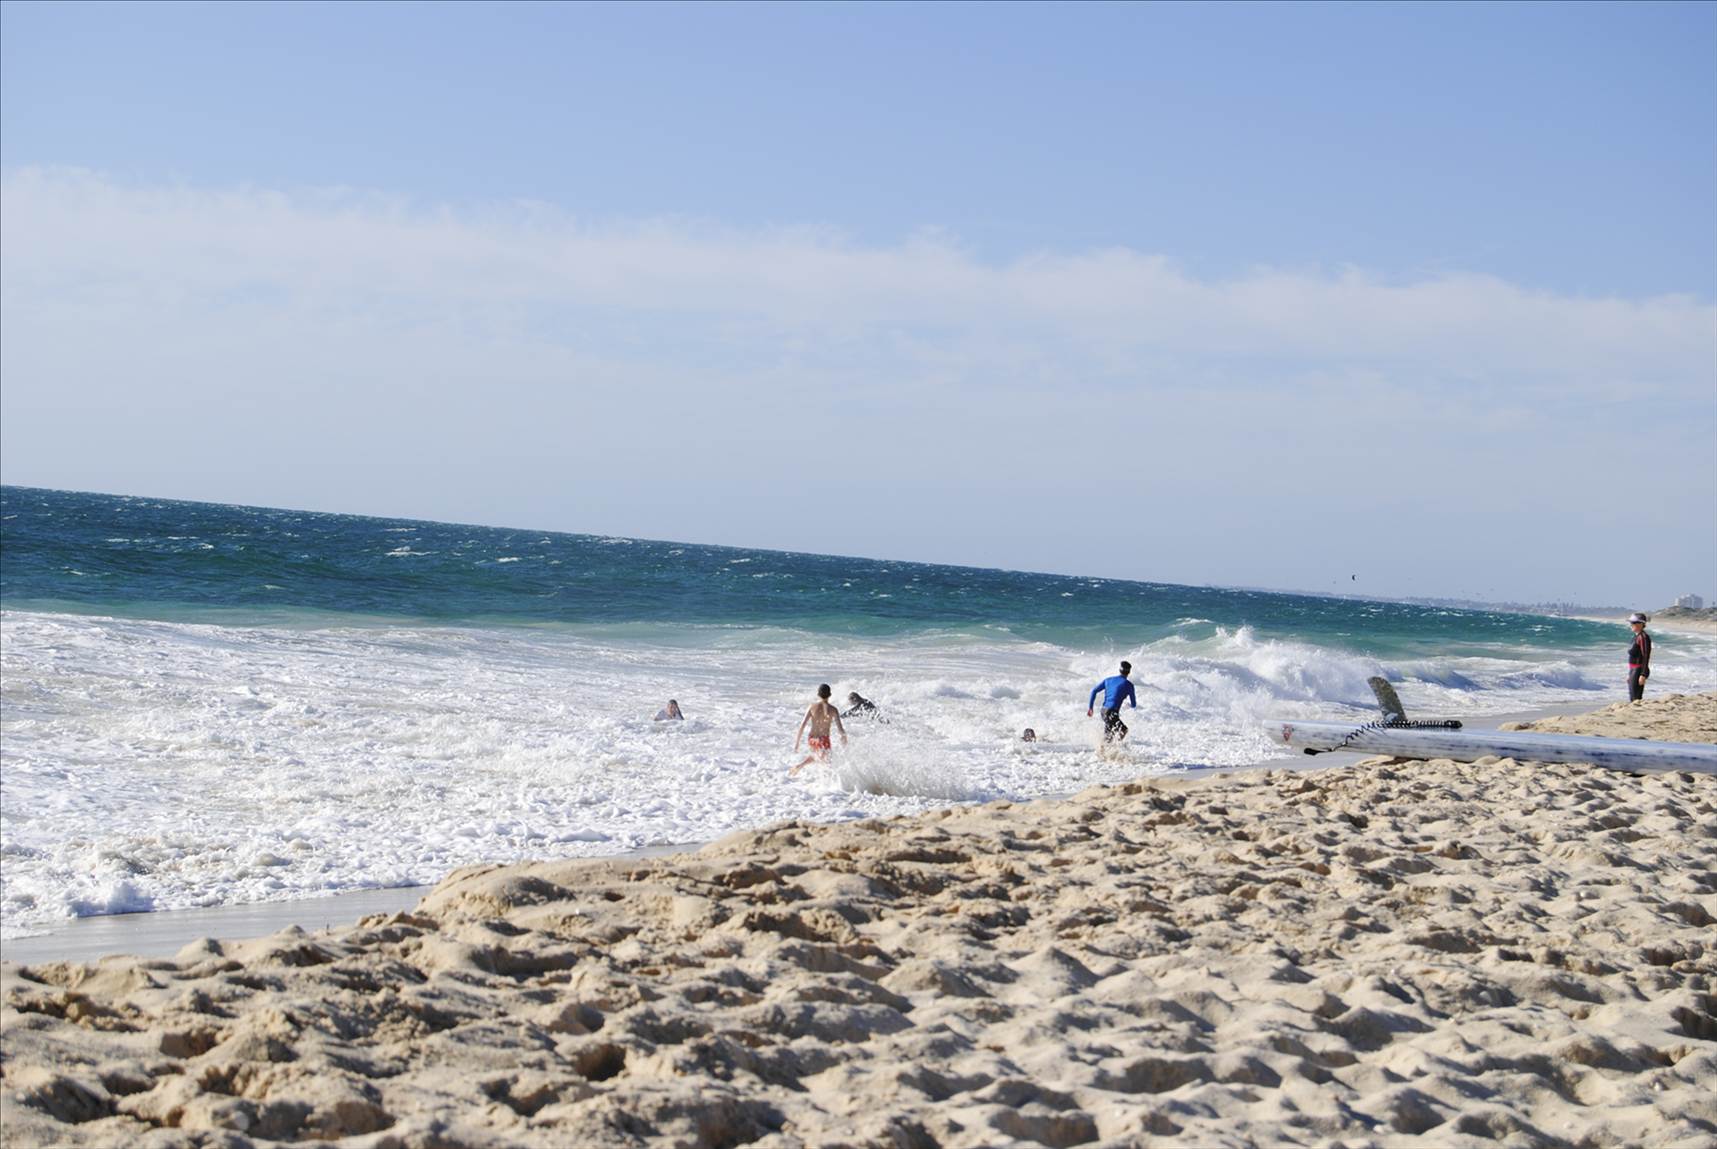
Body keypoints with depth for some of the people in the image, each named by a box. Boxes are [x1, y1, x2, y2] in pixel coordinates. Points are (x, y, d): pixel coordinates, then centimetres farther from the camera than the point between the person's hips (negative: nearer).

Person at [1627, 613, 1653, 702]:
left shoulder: (1643, 637, -15)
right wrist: (1630, 674, 21)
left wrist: (1643, 675, -23)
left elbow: (1646, 657, -19)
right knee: (1632, 699, 11)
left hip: (1639, 670, -10)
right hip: (1633, 670, 10)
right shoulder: (1637, 637, 14)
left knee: (1635, 699, -9)